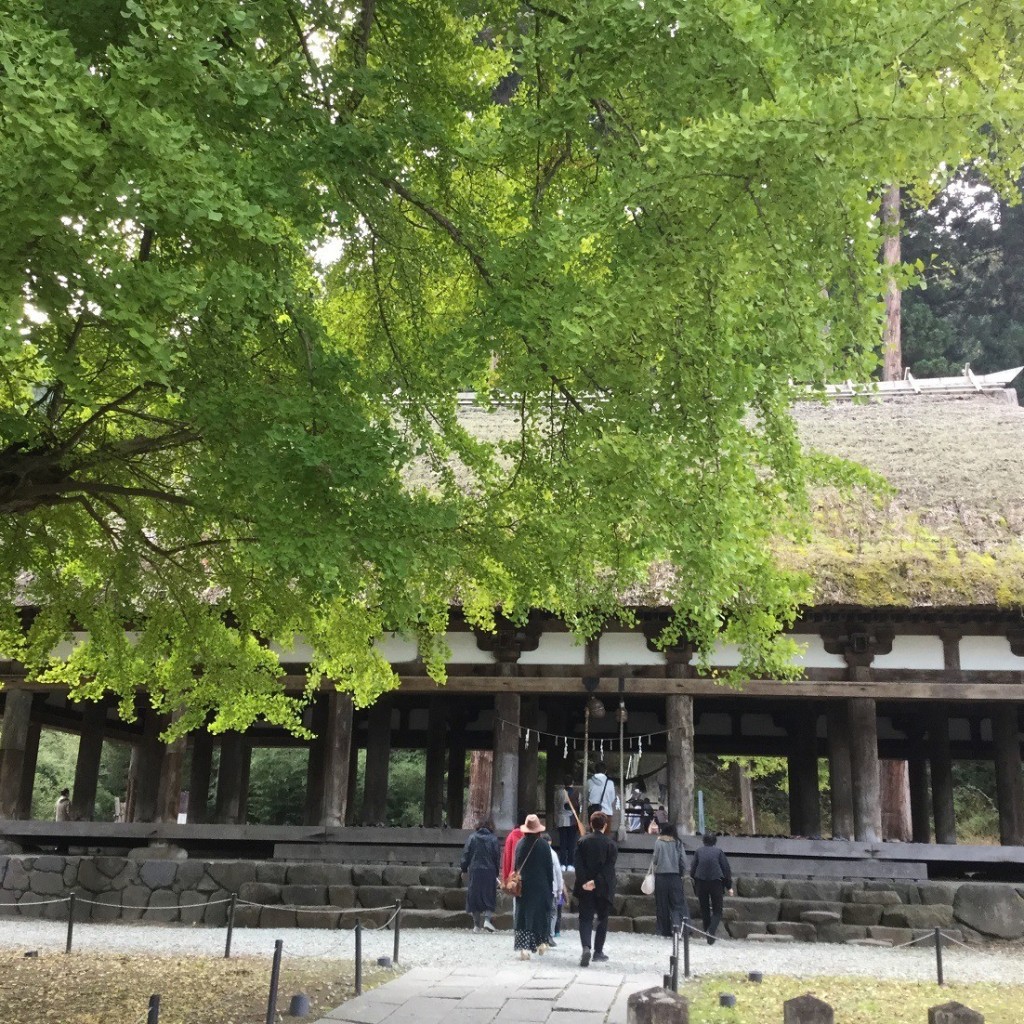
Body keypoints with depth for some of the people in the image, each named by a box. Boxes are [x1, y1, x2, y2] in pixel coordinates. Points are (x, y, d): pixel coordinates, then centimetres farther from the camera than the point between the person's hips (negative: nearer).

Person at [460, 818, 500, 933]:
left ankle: (477, 925, 7)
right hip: (489, 872, 0)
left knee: (474, 897, 7)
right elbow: (497, 857, 2)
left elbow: (466, 855, 1)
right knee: (489, 897, 10)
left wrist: (464, 869, 9)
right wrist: (496, 872, 11)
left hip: (474, 871, 1)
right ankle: (487, 918, -9)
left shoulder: (472, 838, 1)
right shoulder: (493, 839, 0)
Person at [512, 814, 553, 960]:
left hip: (523, 886, 1)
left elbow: (516, 866, 1)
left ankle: (524, 948, -3)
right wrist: (550, 885, 6)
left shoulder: (520, 844, -4)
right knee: (541, 914, 16)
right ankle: (542, 943, 16)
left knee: (523, 915, 4)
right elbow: (549, 868, -3)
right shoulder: (544, 845, -8)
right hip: (541, 886, -1)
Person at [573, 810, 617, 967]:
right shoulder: (611, 843, -4)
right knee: (602, 919, 14)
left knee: (585, 919, 2)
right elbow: (609, 867, -13)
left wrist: (584, 882, -12)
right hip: (604, 888, -1)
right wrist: (596, 882, -15)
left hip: (585, 888, 1)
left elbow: (578, 864, -8)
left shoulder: (583, 842, 1)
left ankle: (586, 947, -20)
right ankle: (598, 952, 17)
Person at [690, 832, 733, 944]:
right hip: (716, 882, -1)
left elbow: (693, 868, 4)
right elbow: (726, 869, 3)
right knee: (717, 910, 6)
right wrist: (729, 886, 9)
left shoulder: (699, 851, 6)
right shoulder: (718, 851, 4)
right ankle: (711, 930, -17)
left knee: (704, 909, 15)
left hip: (701, 882, 1)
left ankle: (708, 932, 15)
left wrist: (695, 880, 20)